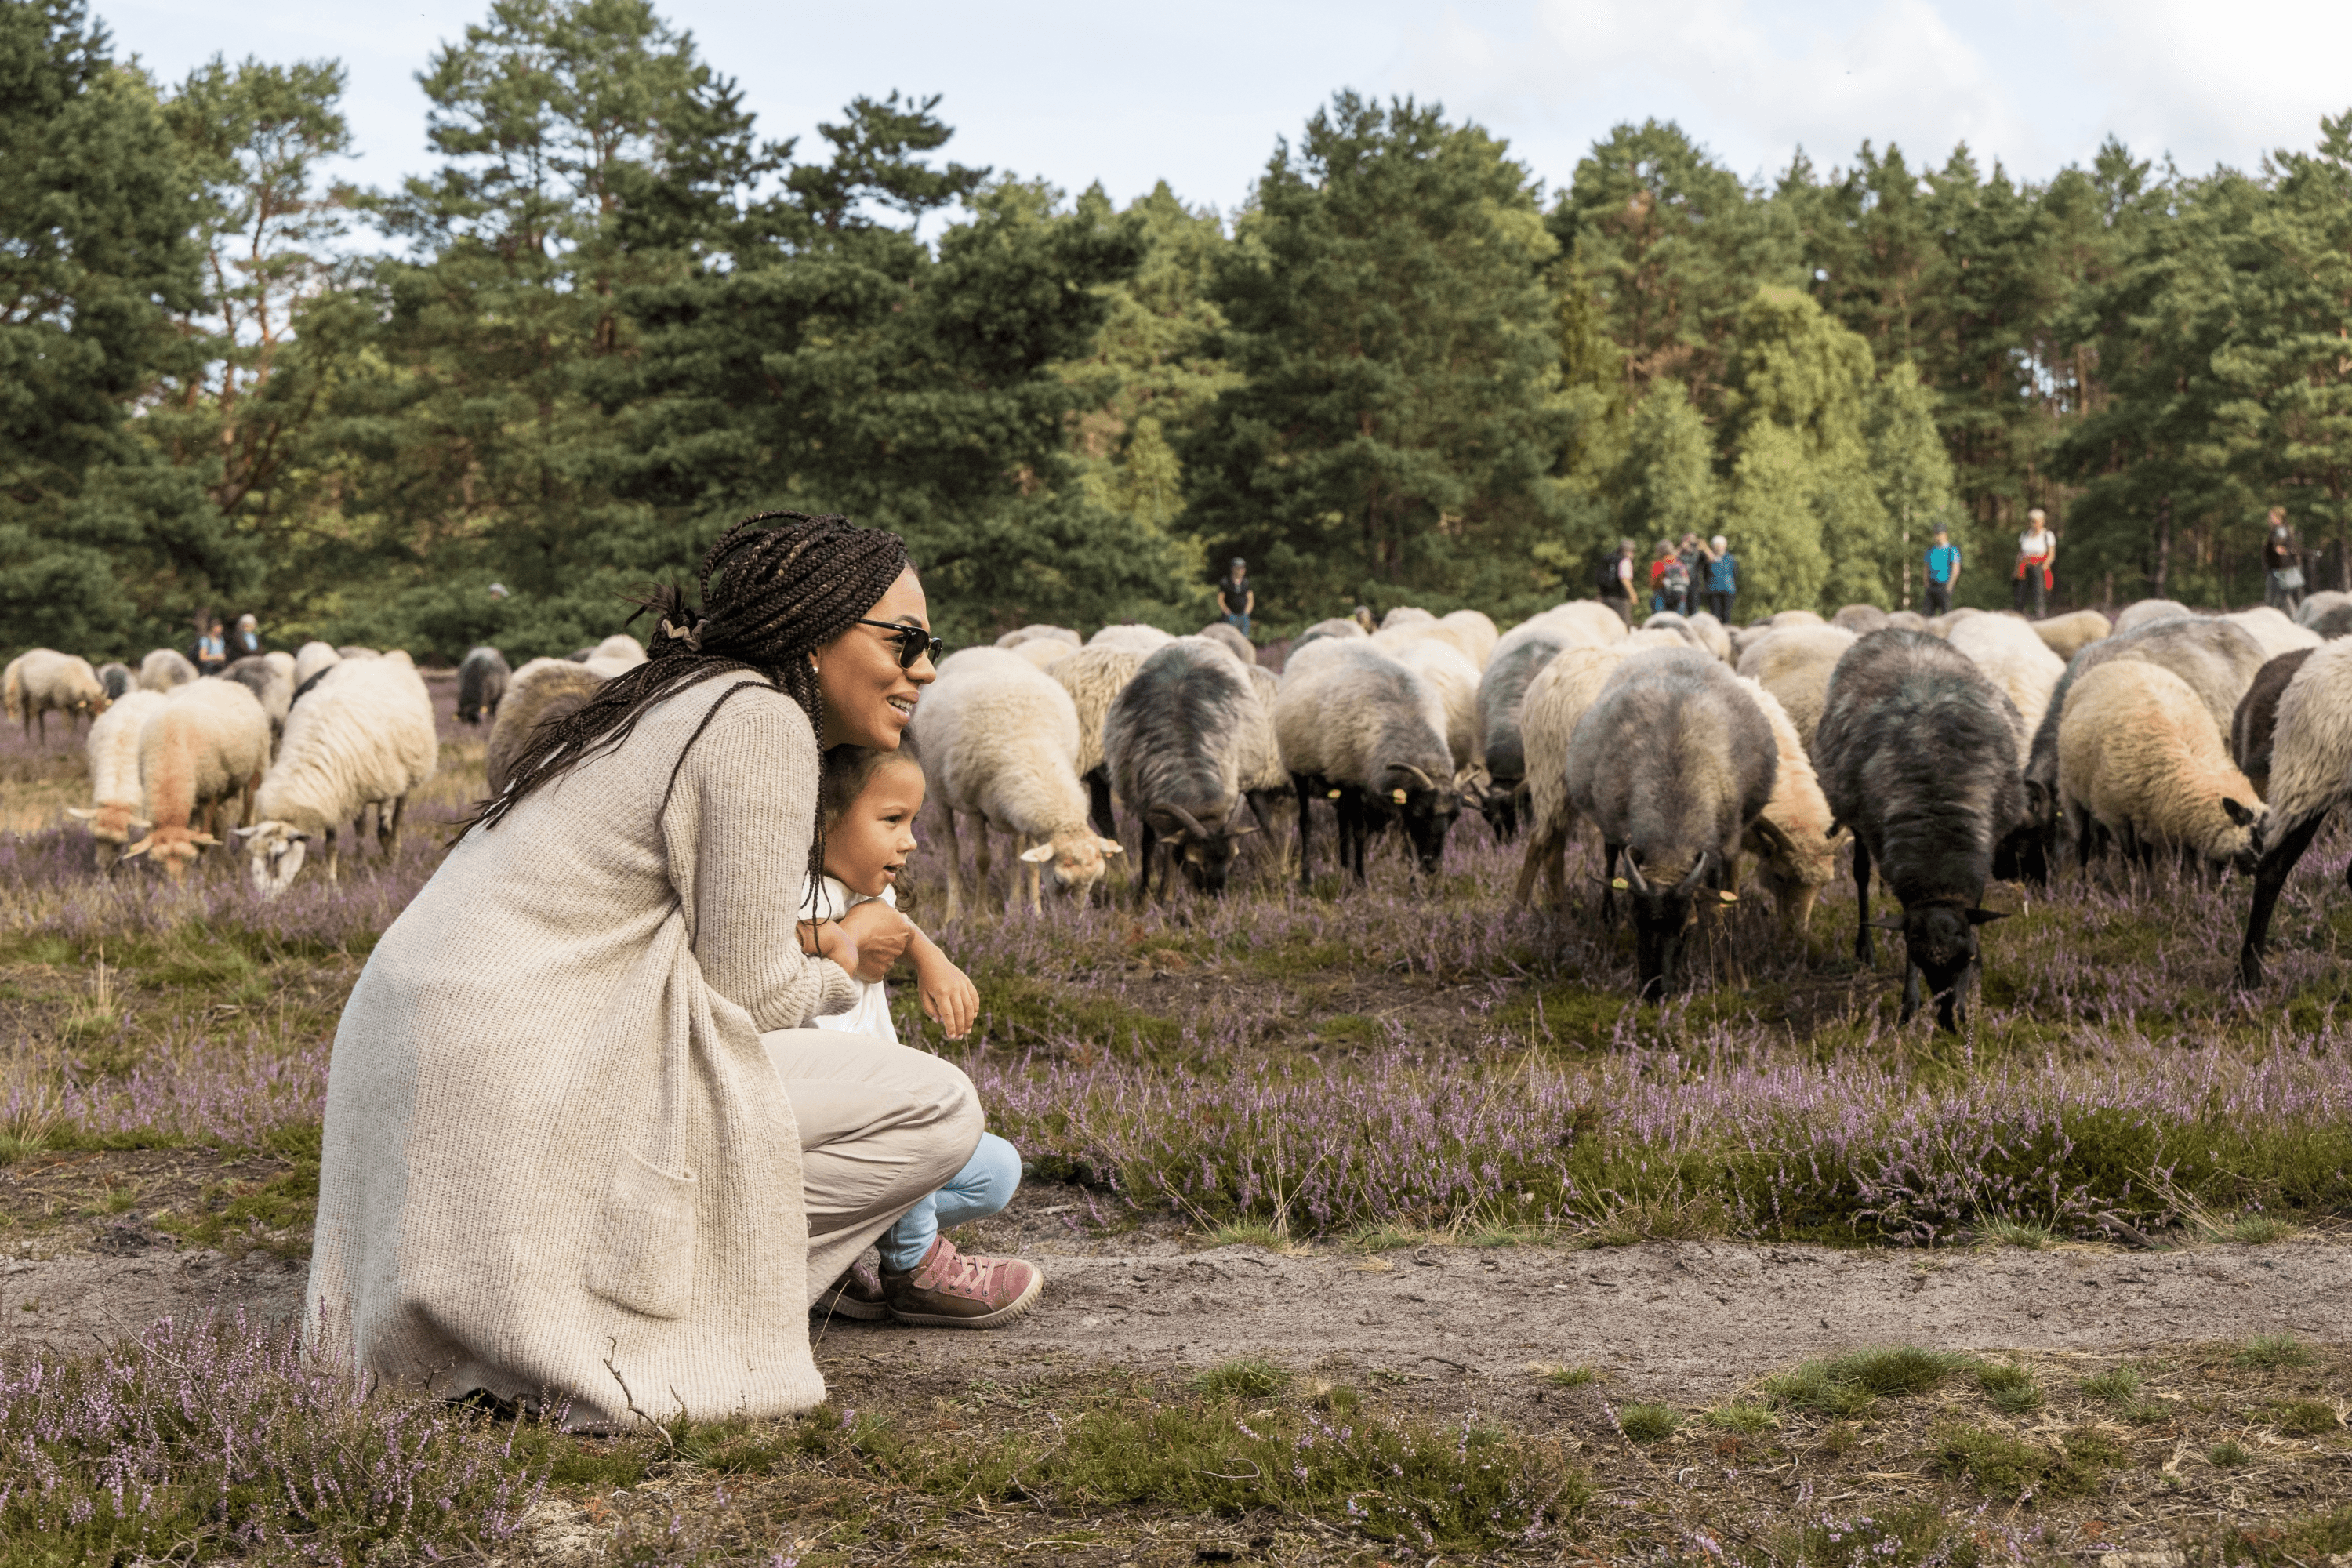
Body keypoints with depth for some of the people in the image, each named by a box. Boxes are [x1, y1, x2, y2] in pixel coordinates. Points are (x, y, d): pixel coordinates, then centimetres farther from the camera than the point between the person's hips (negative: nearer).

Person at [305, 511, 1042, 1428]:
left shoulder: (670, 701, 20)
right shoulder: (760, 719, -9)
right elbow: (748, 987, -9)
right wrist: (844, 965, 10)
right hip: (519, 1079, -10)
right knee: (938, 1109, -8)